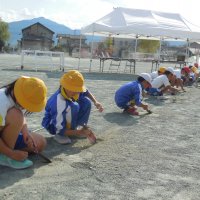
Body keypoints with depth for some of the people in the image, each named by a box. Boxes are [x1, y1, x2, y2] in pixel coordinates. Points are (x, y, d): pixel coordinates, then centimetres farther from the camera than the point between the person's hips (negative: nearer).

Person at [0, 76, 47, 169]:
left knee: (40, 143, 0)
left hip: (9, 135, 8)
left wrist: (25, 132, -17)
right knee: (15, 115, -33)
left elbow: (21, 118, 2)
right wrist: (12, 154, -27)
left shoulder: (19, 99, -10)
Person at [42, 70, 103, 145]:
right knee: (73, 107, -34)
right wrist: (80, 133, -34)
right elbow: (59, 130, -33)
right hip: (53, 126, -7)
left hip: (65, 121, 7)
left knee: (86, 102, -7)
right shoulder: (59, 102, -37)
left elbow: (85, 91, 8)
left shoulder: (72, 90, -18)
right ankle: (60, 136, -20)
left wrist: (95, 102, -6)